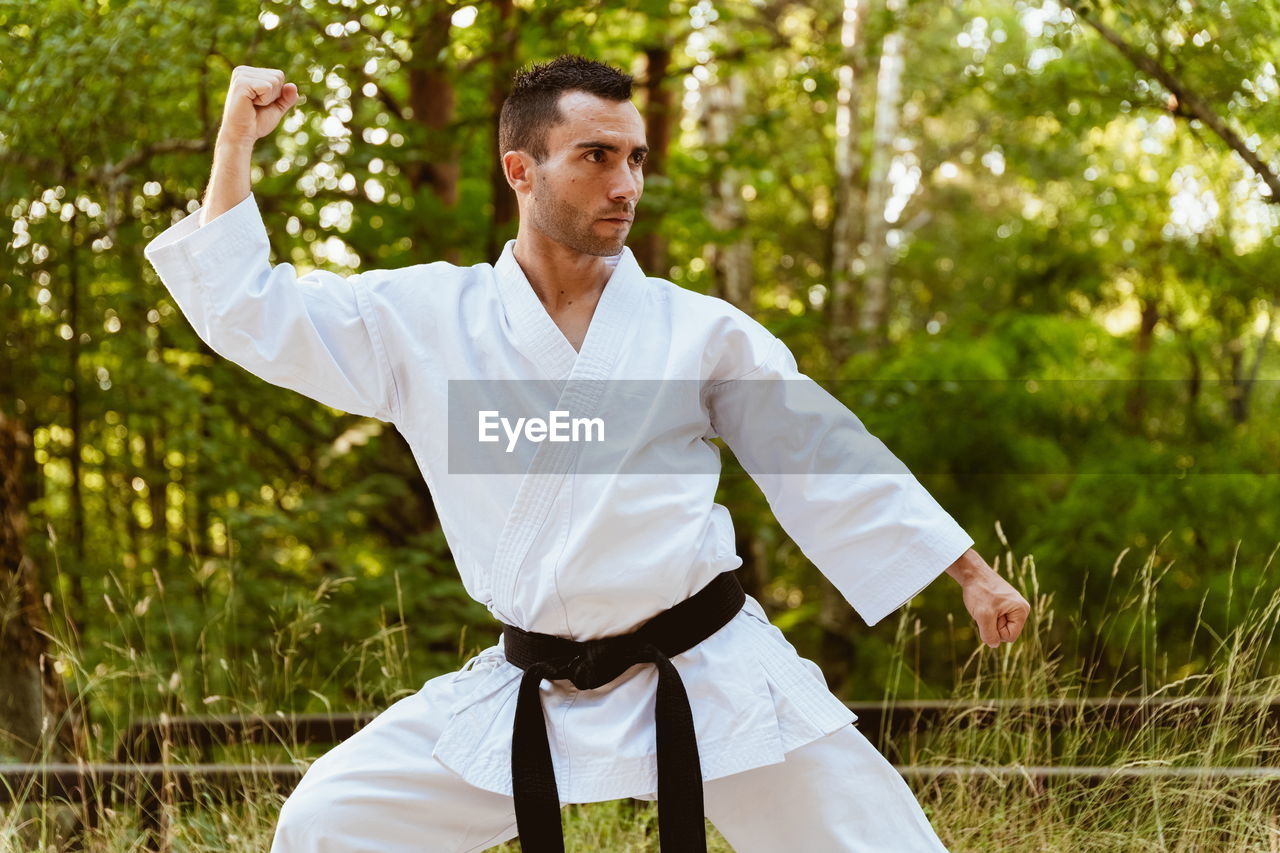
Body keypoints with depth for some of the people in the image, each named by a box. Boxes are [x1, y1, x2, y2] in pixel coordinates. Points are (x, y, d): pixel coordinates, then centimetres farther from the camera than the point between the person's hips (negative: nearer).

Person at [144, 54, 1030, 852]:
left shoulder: (698, 329, -1)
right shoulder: (426, 318, 2)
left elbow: (829, 461, 5)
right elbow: (245, 312, 4)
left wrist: (972, 573, 6)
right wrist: (236, 142, -1)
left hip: (714, 678, -1)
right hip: (530, 695, 1)